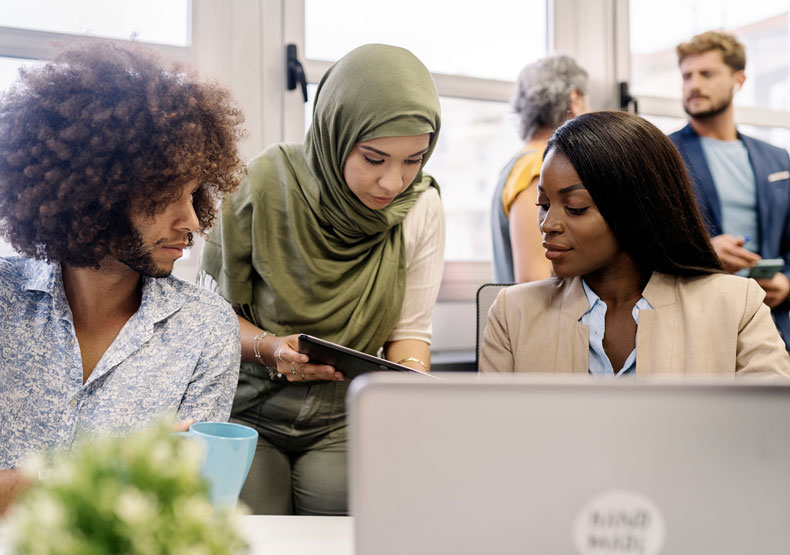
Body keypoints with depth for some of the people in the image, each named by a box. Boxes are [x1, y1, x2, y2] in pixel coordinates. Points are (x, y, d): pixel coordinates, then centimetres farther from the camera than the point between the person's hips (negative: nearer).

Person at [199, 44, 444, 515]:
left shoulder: (422, 209, -6)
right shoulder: (262, 188, -15)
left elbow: (410, 330, 0)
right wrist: (269, 348, -25)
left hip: (342, 421, 2)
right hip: (251, 411, -1)